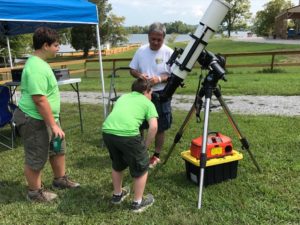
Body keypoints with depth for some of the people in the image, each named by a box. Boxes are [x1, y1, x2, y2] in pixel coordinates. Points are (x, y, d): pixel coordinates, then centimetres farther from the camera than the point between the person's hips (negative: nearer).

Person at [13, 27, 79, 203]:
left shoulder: (40, 62, 9)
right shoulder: (36, 68, -26)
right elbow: (40, 100, -29)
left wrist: (54, 122, 23)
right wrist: (54, 125, -26)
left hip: (46, 117, 11)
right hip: (34, 120, -11)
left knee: (58, 148, 22)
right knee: (36, 158, 6)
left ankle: (60, 179, 40)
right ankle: (35, 192, 25)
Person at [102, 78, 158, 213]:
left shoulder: (122, 97, 32)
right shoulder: (148, 103, 17)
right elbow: (153, 127, 3)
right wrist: (145, 146, 14)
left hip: (107, 131, 6)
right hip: (128, 134, -5)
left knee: (117, 164, 31)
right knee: (141, 168, 19)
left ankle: (117, 195, 47)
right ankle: (138, 203, 30)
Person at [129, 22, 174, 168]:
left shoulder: (169, 52, -8)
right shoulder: (141, 51, 2)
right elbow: (132, 69, 8)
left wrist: (160, 79, -25)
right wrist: (139, 75, -14)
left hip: (161, 94, -3)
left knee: (160, 127, 6)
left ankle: (156, 156, 22)